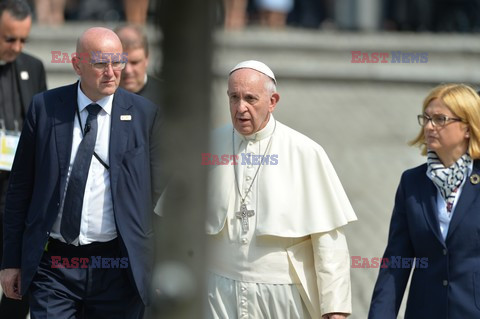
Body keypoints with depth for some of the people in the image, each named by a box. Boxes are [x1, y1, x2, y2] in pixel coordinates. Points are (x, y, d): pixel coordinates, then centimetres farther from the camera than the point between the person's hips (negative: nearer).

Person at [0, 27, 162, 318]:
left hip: (118, 270, 0)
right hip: (54, 267, 0)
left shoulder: (144, 114, 3)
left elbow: (155, 192, 7)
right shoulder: (45, 108, 3)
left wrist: (157, 263, 3)